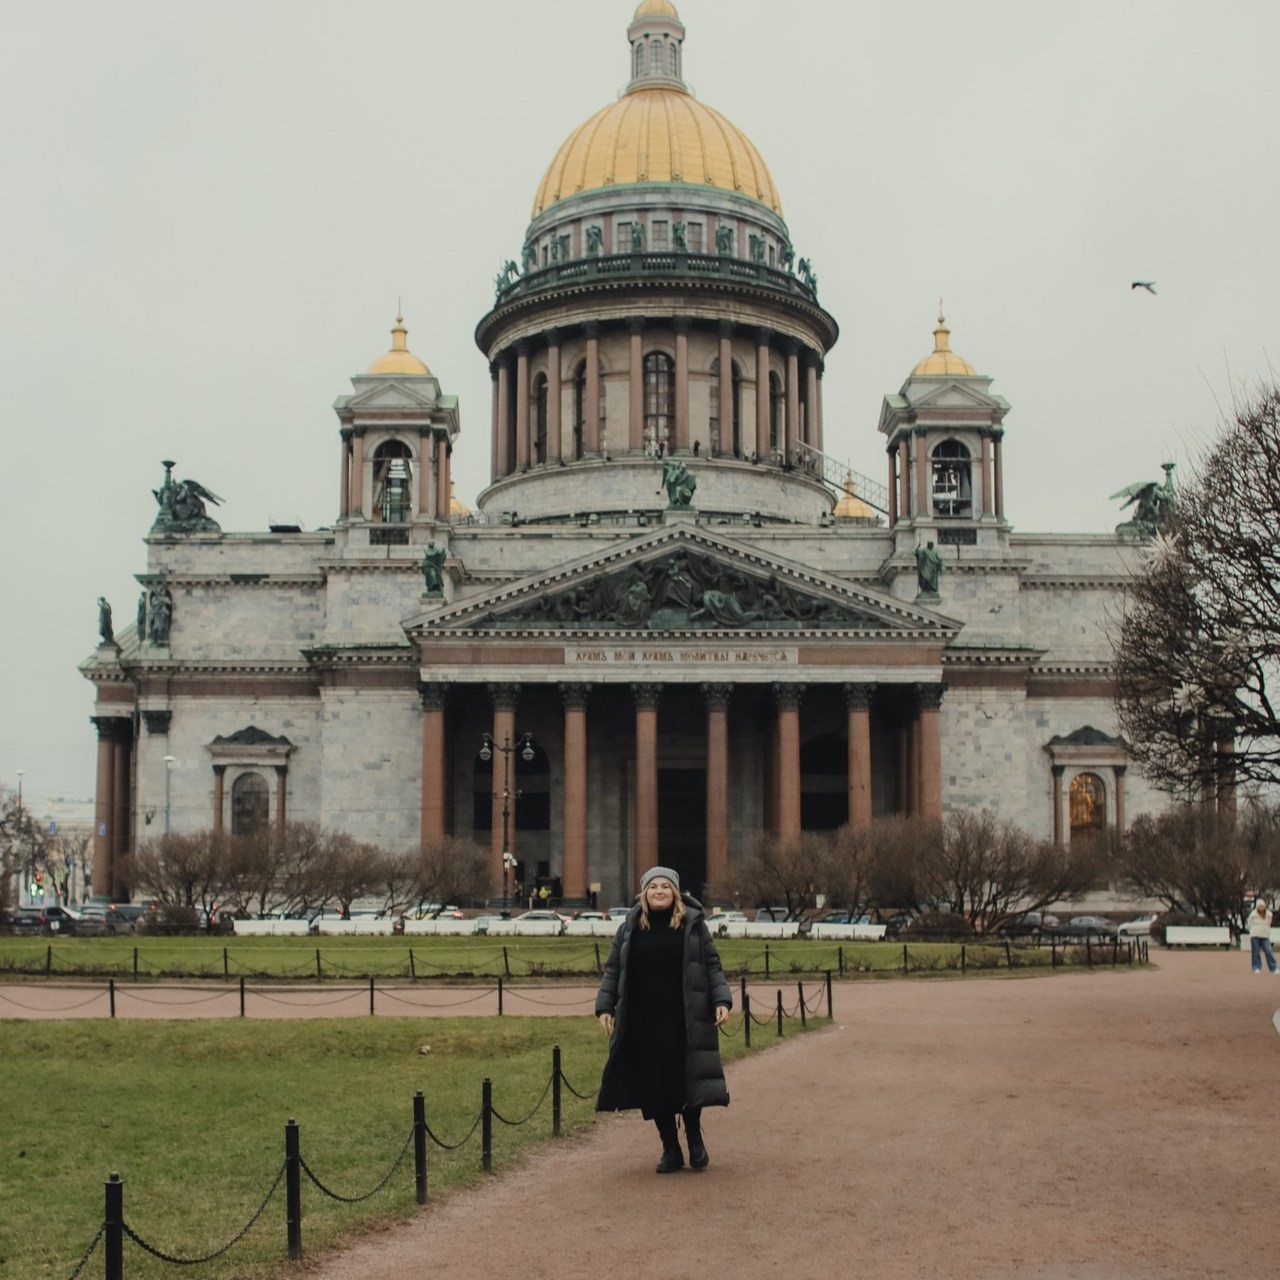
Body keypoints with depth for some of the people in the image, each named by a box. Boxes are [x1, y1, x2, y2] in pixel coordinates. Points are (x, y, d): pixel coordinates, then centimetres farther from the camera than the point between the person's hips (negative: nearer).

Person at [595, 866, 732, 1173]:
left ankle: (694, 1139, 20)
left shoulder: (693, 924, 5)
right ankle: (670, 1150, 14)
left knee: (688, 1079, -3)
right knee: (654, 1086, 3)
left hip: (685, 1021, -2)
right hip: (643, 1024, 2)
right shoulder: (629, 928, 8)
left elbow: (712, 965, 5)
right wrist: (605, 1007, 2)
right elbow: (613, 970, 11)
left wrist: (721, 1001, -6)